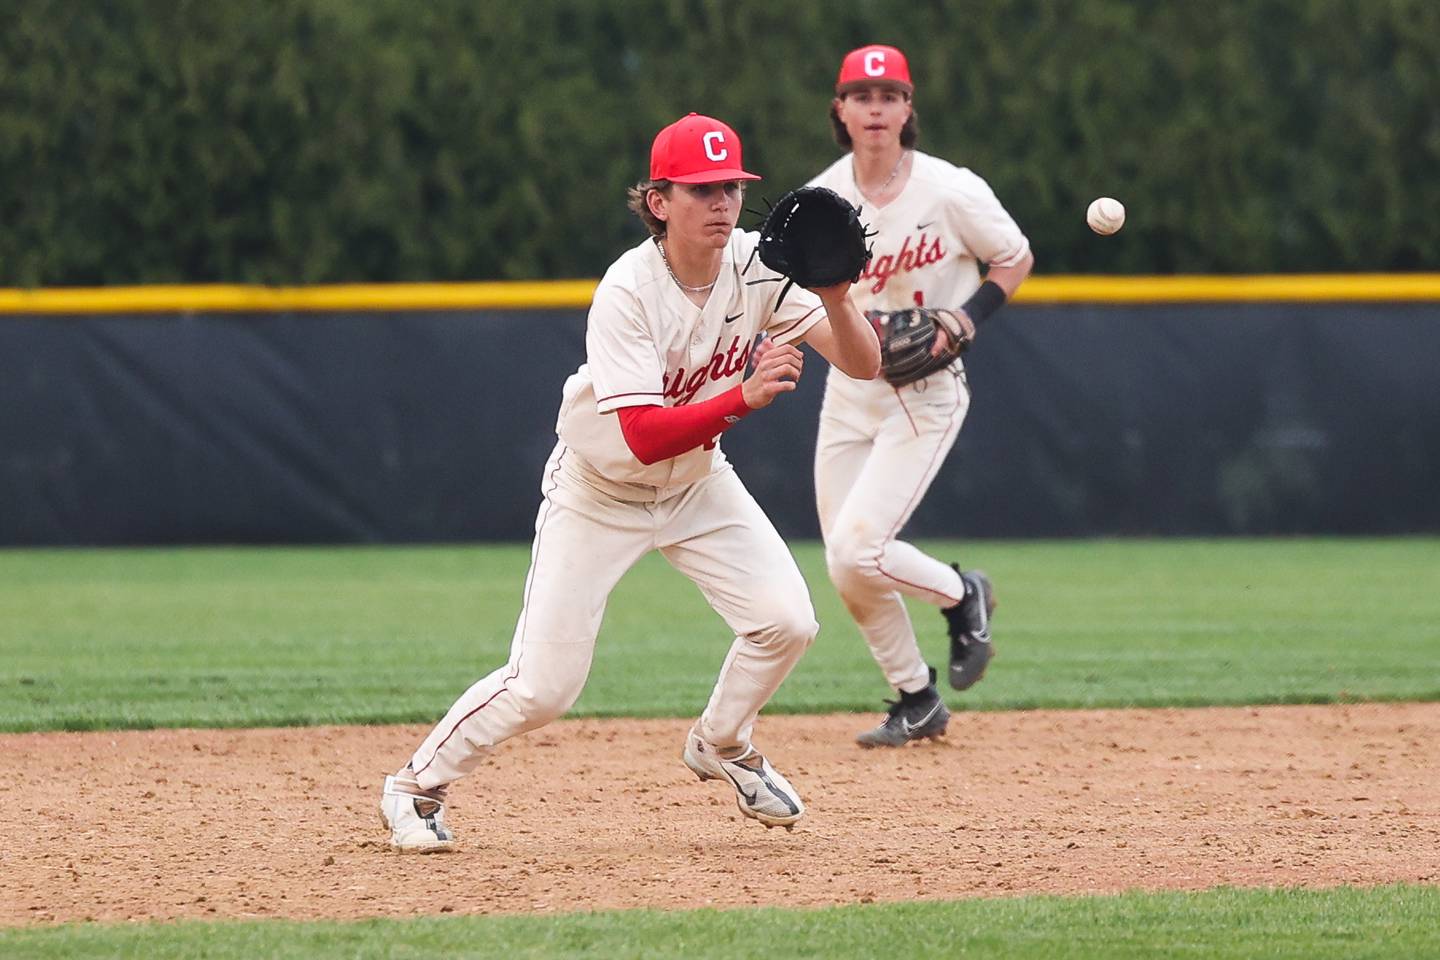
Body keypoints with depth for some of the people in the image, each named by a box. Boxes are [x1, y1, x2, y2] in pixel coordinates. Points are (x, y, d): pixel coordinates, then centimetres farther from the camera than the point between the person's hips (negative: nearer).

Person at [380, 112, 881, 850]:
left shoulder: (757, 268, -16)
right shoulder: (628, 292, -30)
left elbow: (863, 365, -20)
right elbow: (645, 438, -37)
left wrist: (836, 297, -39)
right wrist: (744, 397, -48)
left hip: (696, 482, 5)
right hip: (600, 491, -5)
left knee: (786, 621, -12)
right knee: (542, 686, -10)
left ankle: (719, 746, 18)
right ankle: (418, 786, 14)